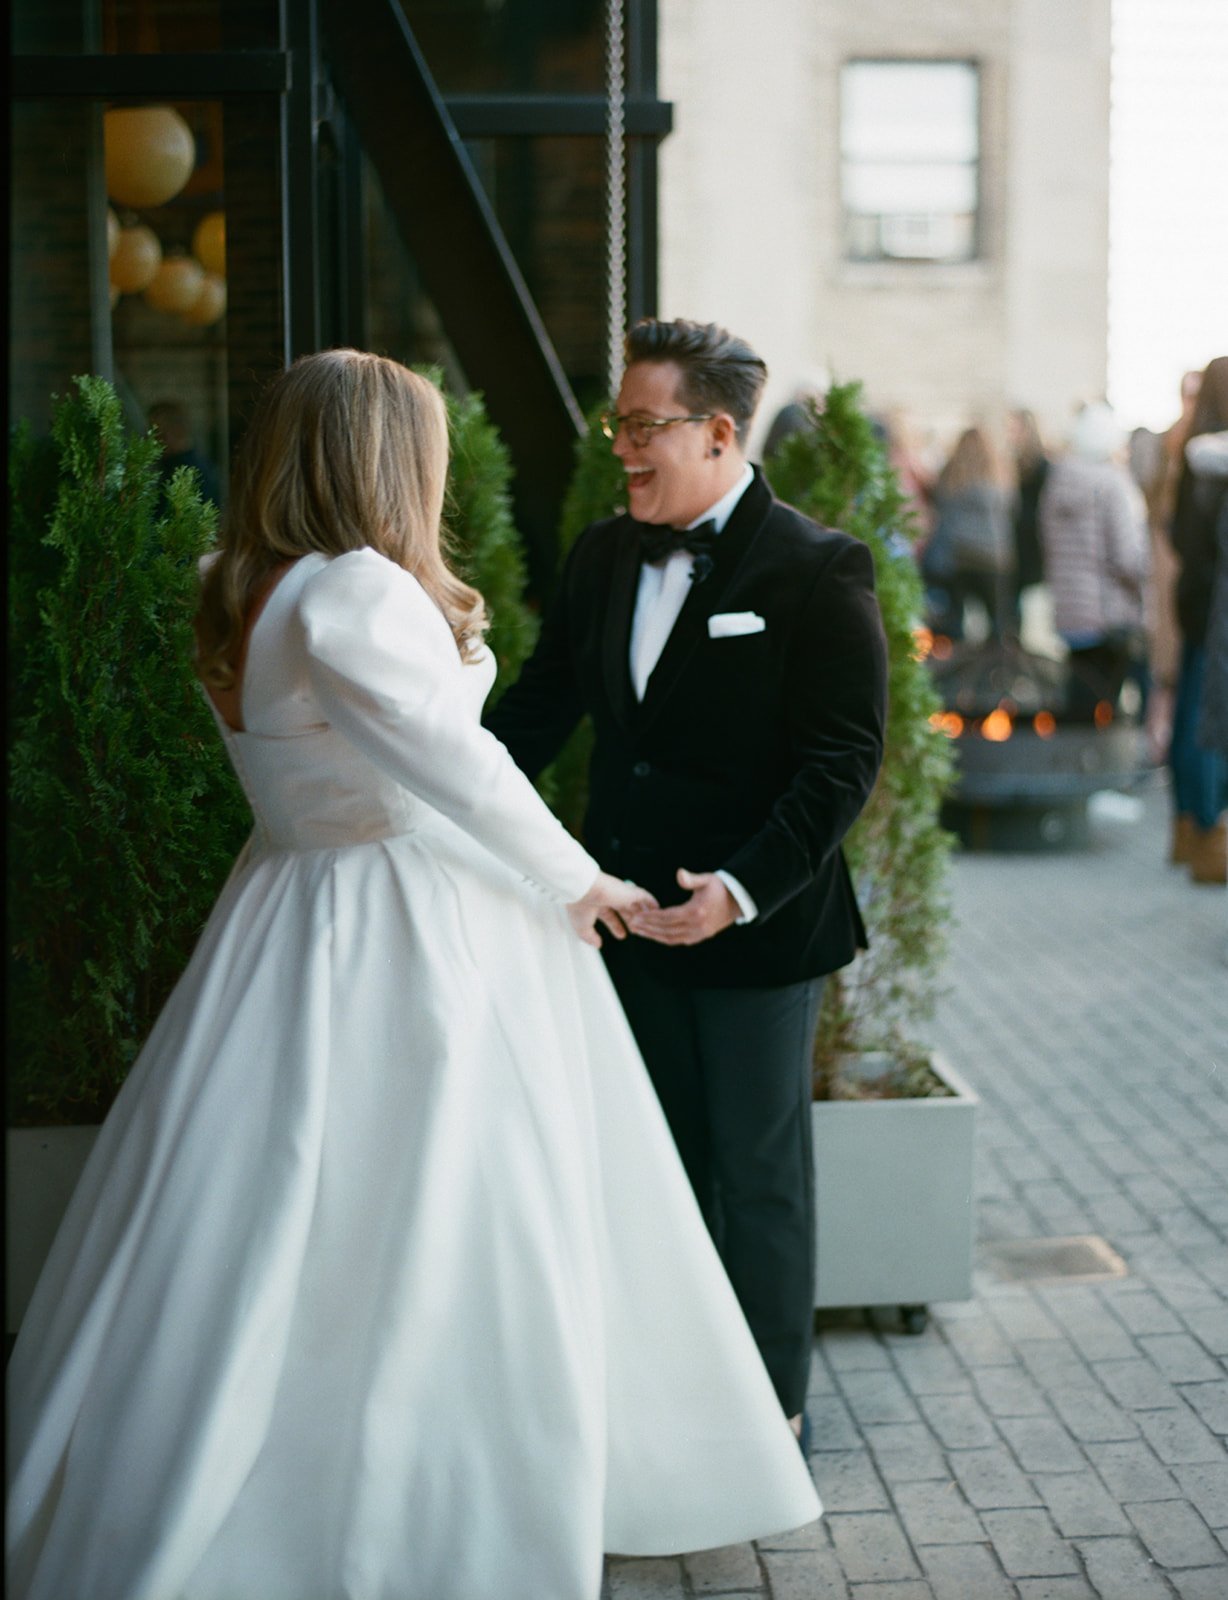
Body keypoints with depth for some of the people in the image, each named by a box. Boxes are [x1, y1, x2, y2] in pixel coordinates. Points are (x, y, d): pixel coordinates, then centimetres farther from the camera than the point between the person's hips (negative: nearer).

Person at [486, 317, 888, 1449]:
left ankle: (770, 1408, 24)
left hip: (758, 928, -6)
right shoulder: (602, 557, 7)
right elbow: (539, 711, 11)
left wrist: (742, 888, -26)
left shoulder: (818, 569, -12)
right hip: (635, 917, 6)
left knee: (758, 1171, 7)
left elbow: (843, 759, -17)